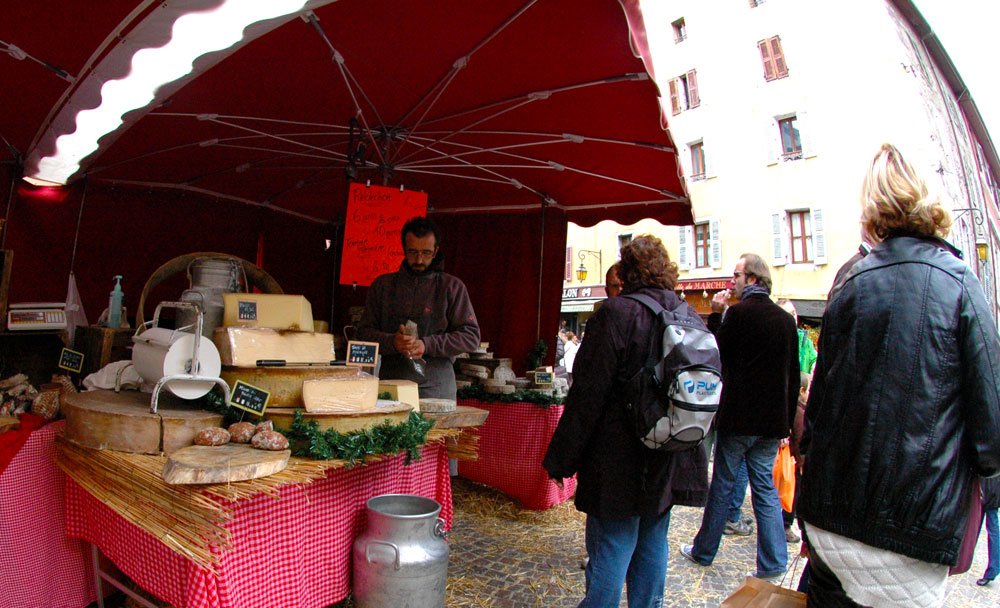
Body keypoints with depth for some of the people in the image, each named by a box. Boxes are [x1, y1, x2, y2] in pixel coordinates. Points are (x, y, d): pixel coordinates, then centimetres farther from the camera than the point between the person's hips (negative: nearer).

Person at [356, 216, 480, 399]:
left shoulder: (452, 287, 7)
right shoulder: (382, 285, 13)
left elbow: (471, 336, 1)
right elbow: (364, 332, 10)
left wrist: (427, 345, -10)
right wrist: (393, 342, -10)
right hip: (391, 383, 2)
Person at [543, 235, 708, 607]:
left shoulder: (617, 314, -16)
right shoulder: (692, 318, 5)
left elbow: (588, 394, -16)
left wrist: (561, 459, -9)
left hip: (621, 461, -7)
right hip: (672, 461, 7)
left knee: (609, 550, 3)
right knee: (652, 545, 20)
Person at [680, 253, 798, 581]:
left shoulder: (738, 313, -13)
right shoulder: (786, 319, 5)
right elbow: (794, 376, 9)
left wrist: (716, 314, 1)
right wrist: (786, 420, 15)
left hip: (738, 418, -5)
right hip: (773, 420, 5)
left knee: (722, 484, 7)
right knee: (766, 487, 13)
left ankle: (704, 551, 22)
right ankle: (773, 563, 14)